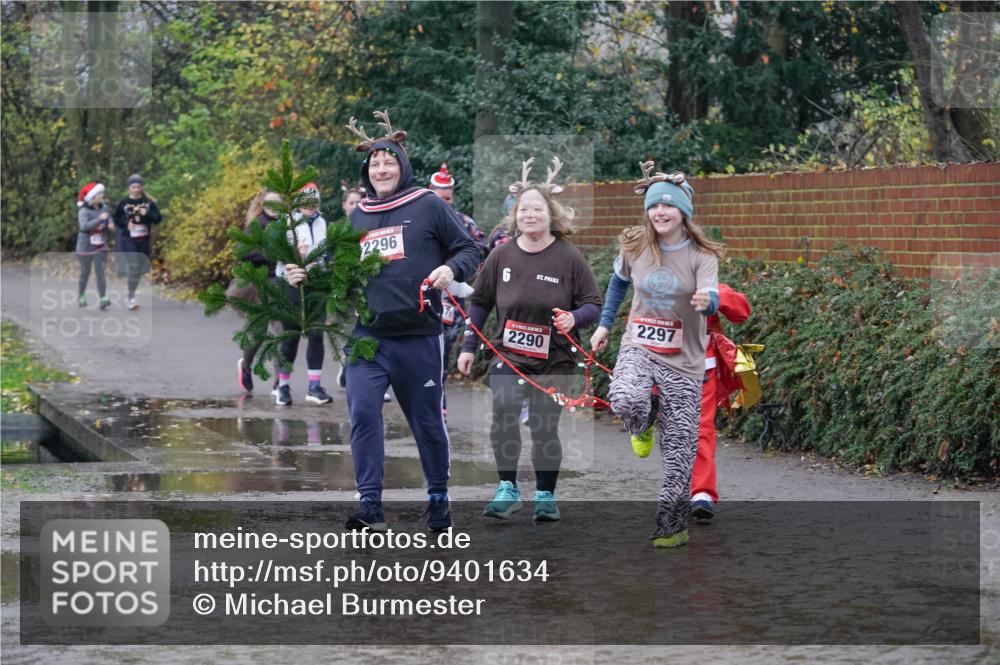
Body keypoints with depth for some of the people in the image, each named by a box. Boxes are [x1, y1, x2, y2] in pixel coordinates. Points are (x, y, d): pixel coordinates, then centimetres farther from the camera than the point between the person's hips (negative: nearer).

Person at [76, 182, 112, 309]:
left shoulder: (103, 208, 0)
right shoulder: (84, 211, -17)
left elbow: (109, 221, 15)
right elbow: (84, 226, -32)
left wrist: (110, 224, -8)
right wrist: (100, 219, -38)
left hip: (101, 247, 3)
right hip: (86, 247, -3)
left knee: (100, 272, -8)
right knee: (85, 273, 10)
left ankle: (102, 299, -15)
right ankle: (81, 297, 29)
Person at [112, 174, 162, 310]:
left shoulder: (149, 203, 1)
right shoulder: (123, 203, 0)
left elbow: (158, 218, -1)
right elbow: (116, 220, 8)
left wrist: (147, 214, -18)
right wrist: (126, 223, -11)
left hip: (144, 240, 3)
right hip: (128, 240, -3)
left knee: (142, 268, 10)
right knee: (133, 267, -16)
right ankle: (131, 298, -15)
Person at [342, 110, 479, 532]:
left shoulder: (429, 206, 1)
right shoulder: (357, 217, 14)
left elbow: (469, 249, 4)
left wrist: (451, 269, -16)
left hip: (419, 335, -3)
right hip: (366, 335, 3)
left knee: (427, 421, 8)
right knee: (362, 413, -13)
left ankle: (438, 498, 26)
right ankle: (370, 504, -11)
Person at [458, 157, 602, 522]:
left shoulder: (569, 257, -4)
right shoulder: (501, 255, 3)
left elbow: (593, 304, 0)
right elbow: (480, 302, 12)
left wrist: (574, 318, -21)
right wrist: (468, 347, 10)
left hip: (555, 360, -1)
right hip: (508, 355, 1)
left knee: (545, 429, 2)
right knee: (503, 415, -19)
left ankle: (545, 495, 19)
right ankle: (508, 488, -6)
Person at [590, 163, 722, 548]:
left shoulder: (702, 256, -9)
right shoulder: (634, 248, -1)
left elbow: (712, 301, -24)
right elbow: (618, 283, 20)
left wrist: (706, 301, -47)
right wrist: (604, 324, 20)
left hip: (682, 360, -1)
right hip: (639, 347, 1)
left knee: (678, 453, 0)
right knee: (625, 401, -32)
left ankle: (673, 526, 16)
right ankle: (646, 421, 6)